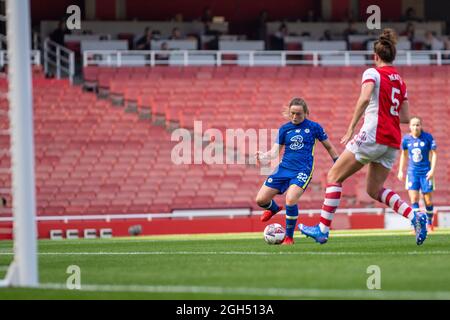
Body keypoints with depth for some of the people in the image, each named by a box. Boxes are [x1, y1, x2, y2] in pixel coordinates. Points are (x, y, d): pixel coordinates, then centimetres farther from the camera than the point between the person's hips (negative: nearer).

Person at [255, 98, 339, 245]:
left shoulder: (314, 127, 0)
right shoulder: (284, 128, 8)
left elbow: (329, 147, 10)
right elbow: (275, 151, 4)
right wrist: (264, 156, -17)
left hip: (302, 171, -4)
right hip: (284, 168, 4)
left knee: (290, 200, -29)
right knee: (261, 200, -1)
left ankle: (289, 237, -10)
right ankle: (274, 208, 39)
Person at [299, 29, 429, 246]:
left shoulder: (373, 73, -3)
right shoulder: (400, 81, 17)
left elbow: (365, 98, -21)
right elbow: (405, 117, 16)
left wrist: (351, 128, -20)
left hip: (373, 136, -7)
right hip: (393, 142, 7)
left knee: (334, 177, 3)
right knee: (374, 190, 15)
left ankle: (323, 229, -3)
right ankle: (414, 216, -6)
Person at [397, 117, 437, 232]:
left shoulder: (428, 137, -8)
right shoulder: (406, 139, 0)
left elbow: (433, 153, -4)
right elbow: (404, 154, 15)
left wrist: (432, 170, -14)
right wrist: (400, 170, 13)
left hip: (426, 172, -2)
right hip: (412, 173, 2)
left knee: (428, 200, 2)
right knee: (414, 199, -11)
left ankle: (430, 223, 25)